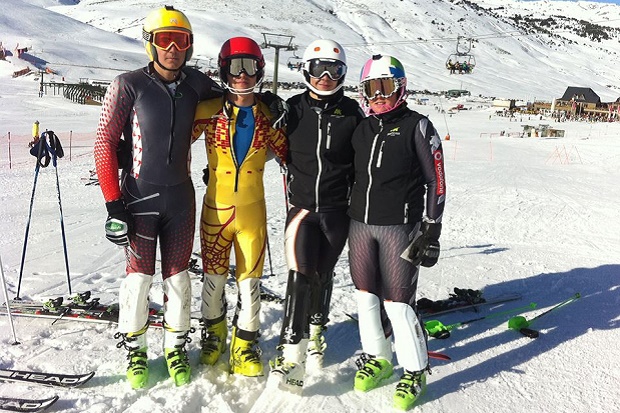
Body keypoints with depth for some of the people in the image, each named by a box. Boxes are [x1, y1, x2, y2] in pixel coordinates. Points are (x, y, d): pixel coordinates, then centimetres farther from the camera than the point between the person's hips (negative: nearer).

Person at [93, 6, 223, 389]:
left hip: (180, 195, 3)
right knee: (140, 275, 3)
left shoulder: (196, 84, 1)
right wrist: (113, 203, -12)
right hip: (139, 195, -3)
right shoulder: (129, 85, -9)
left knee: (178, 275, 9)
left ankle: (176, 347, 28)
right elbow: (105, 142, -9)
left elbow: (227, 99, 24)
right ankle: (135, 350, 25)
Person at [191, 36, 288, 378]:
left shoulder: (268, 114, 1)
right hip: (216, 207, 0)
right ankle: (213, 334, 35)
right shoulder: (209, 111, -5)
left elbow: (286, 154, 8)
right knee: (214, 277, 11)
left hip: (252, 208, 1)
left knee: (249, 280, 6)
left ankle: (245, 345, 24)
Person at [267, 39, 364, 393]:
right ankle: (292, 357, -9)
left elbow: (361, 161, 9)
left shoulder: (352, 112, 1)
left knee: (323, 275, 12)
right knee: (301, 275, -13)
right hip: (302, 205, 0)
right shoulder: (294, 108, 2)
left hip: (337, 208, 1)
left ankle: (316, 331, 37)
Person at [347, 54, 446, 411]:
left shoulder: (417, 127, -3)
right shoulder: (362, 129, 12)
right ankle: (378, 358, 29)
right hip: (360, 224, 6)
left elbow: (436, 180, -4)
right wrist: (348, 221, 17)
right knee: (366, 295, 10)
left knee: (397, 301, -5)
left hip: (400, 227, -5)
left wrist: (431, 229, -9)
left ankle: (415, 372, 15)